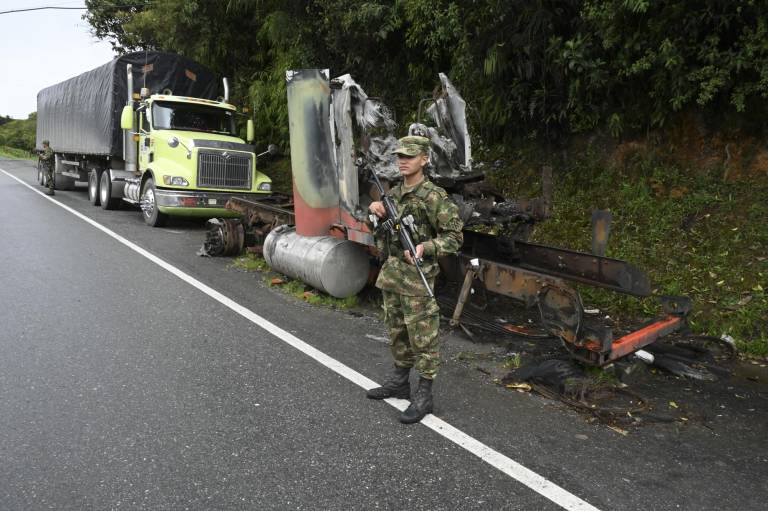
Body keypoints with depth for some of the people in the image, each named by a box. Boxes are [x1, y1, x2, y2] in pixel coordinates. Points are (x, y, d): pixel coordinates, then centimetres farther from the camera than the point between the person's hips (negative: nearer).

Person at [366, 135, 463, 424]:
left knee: (422, 337, 0)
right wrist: (375, 210, 3)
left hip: (416, 278, -8)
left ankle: (424, 396, 10)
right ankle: (399, 382, 33)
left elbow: (454, 236, -12)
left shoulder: (434, 196, -13)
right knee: (397, 333, 18)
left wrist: (425, 247, -26)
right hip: (390, 274, 8)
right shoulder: (393, 194, 10)